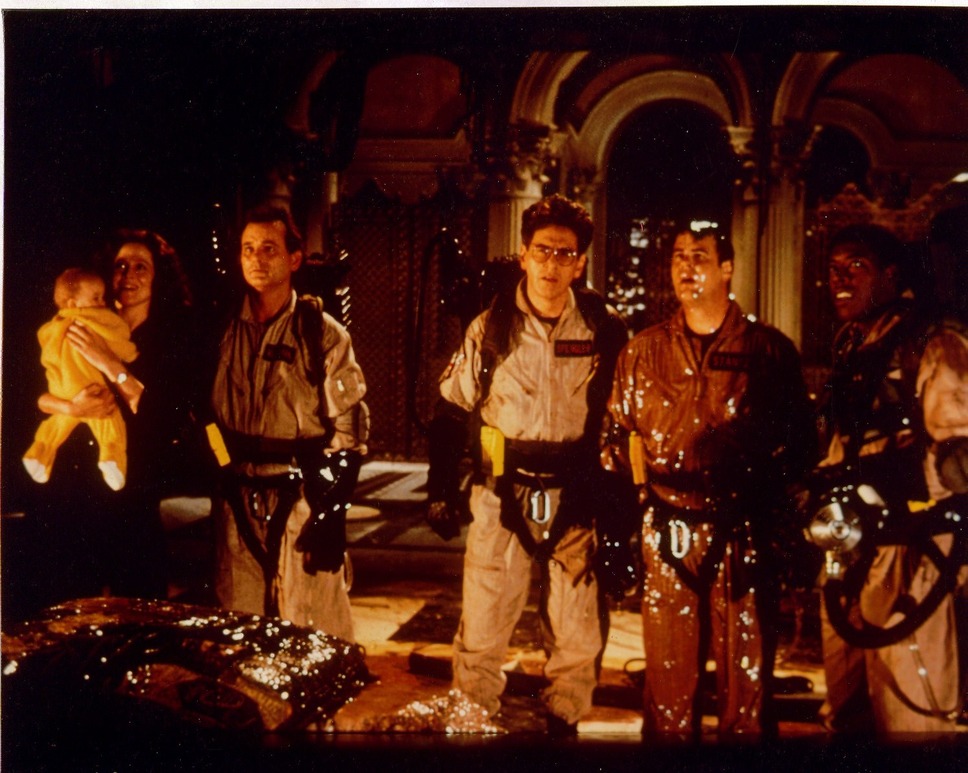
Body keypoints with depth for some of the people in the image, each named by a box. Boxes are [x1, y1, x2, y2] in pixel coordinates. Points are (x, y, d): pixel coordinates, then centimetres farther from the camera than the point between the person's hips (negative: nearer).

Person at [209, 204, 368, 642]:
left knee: (311, 637, 0)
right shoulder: (227, 332, 8)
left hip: (302, 499, -4)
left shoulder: (322, 334, -3)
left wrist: (331, 515, -10)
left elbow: (349, 430, -6)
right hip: (238, 504, 4)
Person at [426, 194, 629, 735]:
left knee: (578, 634, 8)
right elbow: (452, 412, 7)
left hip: (576, 500, 0)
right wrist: (442, 489, 1)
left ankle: (564, 727, 27)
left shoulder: (606, 331, 0)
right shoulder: (490, 328, 1)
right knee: (481, 633, 3)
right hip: (502, 496, 0)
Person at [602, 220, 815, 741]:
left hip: (744, 535, -1)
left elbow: (798, 439, 2)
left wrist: (766, 497, -11)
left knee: (746, 672, 3)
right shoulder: (644, 351, 11)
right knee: (668, 671, 6)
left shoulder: (770, 350, 5)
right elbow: (617, 433, 16)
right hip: (666, 533, 2)